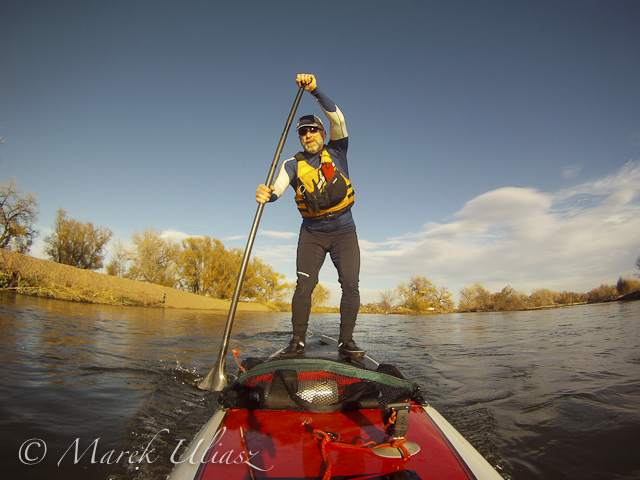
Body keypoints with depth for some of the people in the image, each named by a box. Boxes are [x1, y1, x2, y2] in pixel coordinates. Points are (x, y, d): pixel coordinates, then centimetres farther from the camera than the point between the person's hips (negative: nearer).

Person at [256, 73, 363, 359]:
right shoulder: (293, 164, 2)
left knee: (350, 285, -9)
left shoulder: (336, 151, 2)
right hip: (312, 233, 0)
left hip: (344, 231, 0)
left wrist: (314, 90, -25)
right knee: (304, 285, -11)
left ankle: (346, 341, 1)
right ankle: (298, 341, -2)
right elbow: (277, 189, -16)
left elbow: (337, 118, -15)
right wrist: (266, 195, -39)